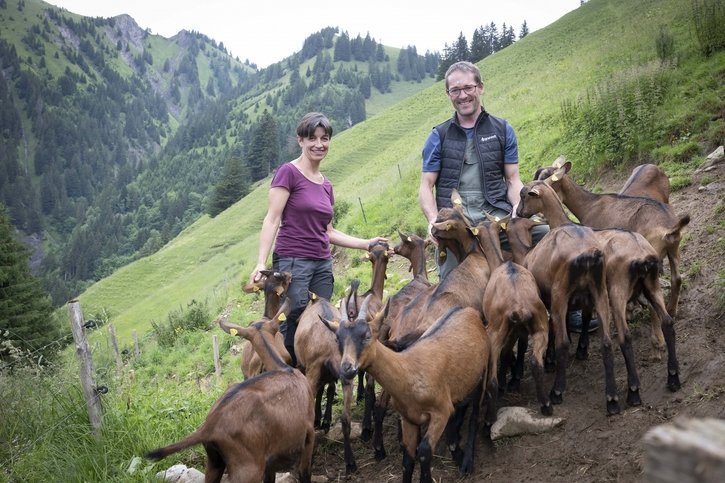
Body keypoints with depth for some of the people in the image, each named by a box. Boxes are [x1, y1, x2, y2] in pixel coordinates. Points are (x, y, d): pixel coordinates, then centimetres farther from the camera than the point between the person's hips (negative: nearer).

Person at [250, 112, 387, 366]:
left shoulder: (326, 184, 16)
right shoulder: (288, 172, -4)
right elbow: (272, 220, -10)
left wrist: (366, 243, 15)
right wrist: (261, 263, -19)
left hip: (323, 265, 7)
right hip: (292, 262, -7)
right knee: (294, 330, -11)